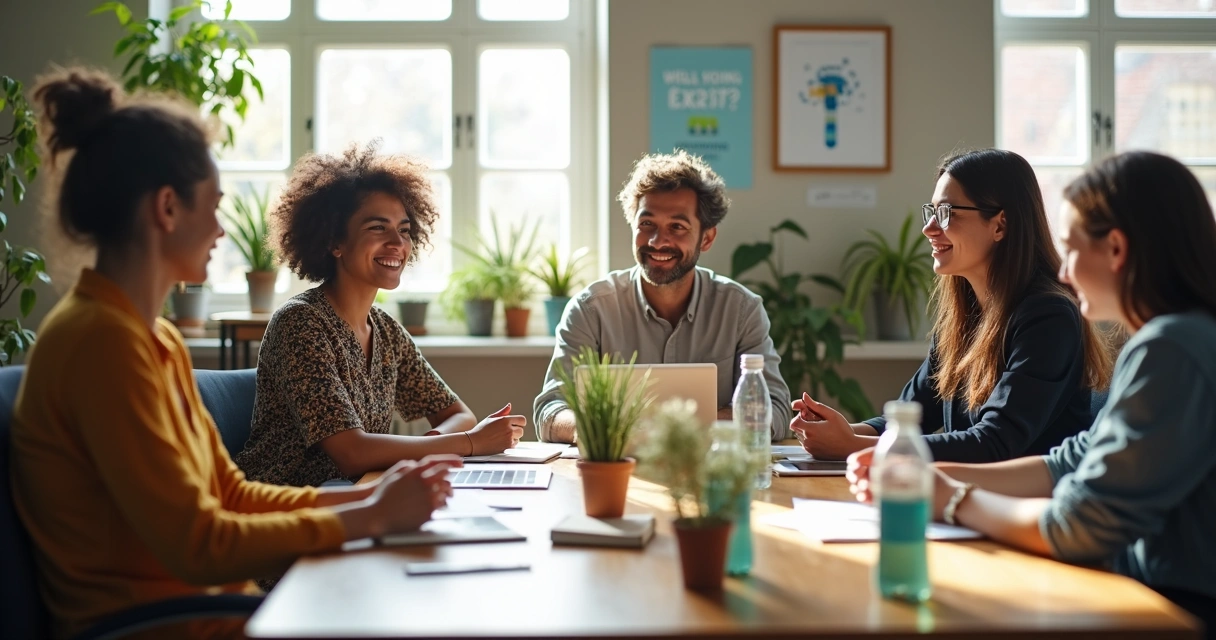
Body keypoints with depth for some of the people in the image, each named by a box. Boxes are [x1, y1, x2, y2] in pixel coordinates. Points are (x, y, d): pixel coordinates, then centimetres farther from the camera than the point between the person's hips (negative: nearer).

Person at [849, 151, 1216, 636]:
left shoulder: (1172, 352, -21)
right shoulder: (1170, 339, 11)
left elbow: (1077, 528, -20)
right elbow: (1074, 464, 13)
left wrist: (954, 500, -4)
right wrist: (925, 476, 6)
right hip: (1153, 595, 8)